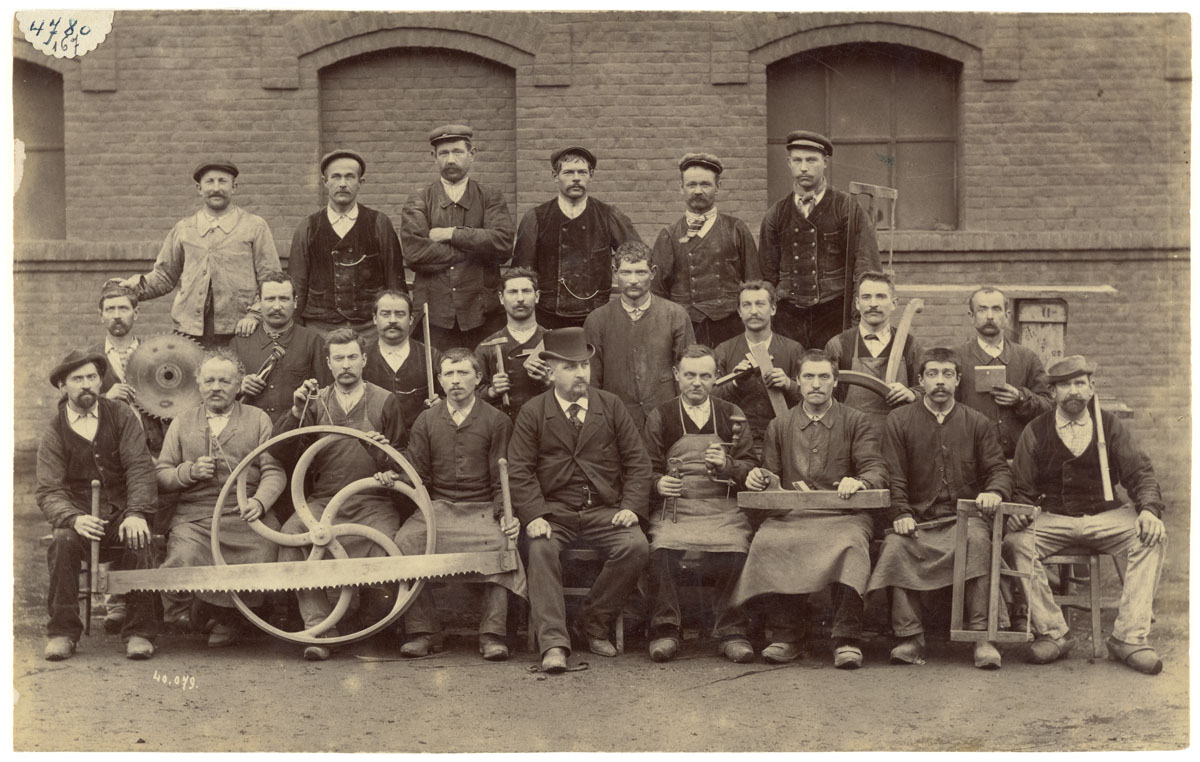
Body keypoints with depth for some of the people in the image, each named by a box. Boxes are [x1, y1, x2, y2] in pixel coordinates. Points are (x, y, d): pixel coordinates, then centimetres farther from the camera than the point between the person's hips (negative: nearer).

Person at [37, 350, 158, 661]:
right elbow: (49, 491, -5)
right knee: (64, 541, -31)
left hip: (122, 515, 0)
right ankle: (62, 632, -22)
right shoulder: (54, 433, 2)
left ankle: (140, 632, -21)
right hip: (81, 517, 0)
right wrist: (74, 519, -27)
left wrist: (137, 513, -22)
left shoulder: (120, 415, 4)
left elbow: (141, 468, -5)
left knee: (137, 542, -31)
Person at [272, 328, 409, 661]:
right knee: (290, 534, -28)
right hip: (324, 500, 2)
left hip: (373, 503, -2)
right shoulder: (316, 401, 13)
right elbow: (281, 454, 4)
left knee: (385, 550, -29)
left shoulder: (384, 401, 9)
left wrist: (386, 454, -14)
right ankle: (319, 627, -22)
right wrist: (296, 413, -9)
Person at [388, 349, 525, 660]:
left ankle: (493, 634, -23)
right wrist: (393, 477, -14)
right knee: (404, 542, -26)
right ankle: (423, 631, -15)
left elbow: (503, 479, 4)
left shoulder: (496, 421, 6)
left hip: (483, 509, -2)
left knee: (503, 543, -32)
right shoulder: (426, 420, 13)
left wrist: (506, 515, -13)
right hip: (437, 507, 2)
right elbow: (416, 470, 9)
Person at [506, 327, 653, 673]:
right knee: (540, 549, -32)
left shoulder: (611, 406, 10)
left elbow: (637, 461, 9)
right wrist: (533, 515, -17)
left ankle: (596, 625, -7)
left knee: (636, 547, -26)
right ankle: (553, 643, -31)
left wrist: (632, 506, -7)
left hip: (606, 510, 2)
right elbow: (520, 470, -1)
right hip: (553, 511, -1)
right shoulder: (532, 412, 5)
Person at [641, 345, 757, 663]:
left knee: (736, 551, -29)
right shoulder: (660, 416, 12)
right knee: (663, 550, -31)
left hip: (723, 508, 1)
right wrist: (658, 484, -11)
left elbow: (750, 469, 11)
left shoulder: (732, 415, 15)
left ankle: (732, 632, -16)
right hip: (674, 506, 0)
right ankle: (665, 630, -17)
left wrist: (727, 464, -10)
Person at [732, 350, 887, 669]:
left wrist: (858, 482, -21)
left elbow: (877, 471, 2)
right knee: (767, 542, -33)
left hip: (842, 514, -1)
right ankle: (784, 636, -25)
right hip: (790, 516, 2)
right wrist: (761, 478, -2)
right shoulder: (779, 426, 21)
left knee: (849, 545, -37)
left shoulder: (857, 423, 13)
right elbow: (772, 479, 22)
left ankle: (847, 640, -33)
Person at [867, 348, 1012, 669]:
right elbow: (894, 477, 3)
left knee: (978, 539, -34)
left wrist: (994, 491, -14)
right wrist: (901, 514, -13)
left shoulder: (976, 423, 13)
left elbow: (998, 468, 10)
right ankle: (910, 638, -25)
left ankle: (981, 634, -31)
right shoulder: (899, 420, 10)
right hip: (918, 519, 0)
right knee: (895, 545, -31)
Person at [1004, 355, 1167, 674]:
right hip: (1052, 519, -1)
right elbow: (1022, 488, 6)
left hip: (1106, 517, 1)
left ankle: (1129, 639, -24)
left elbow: (1140, 473, 3)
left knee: (1153, 537, -27)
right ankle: (1052, 633, -19)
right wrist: (1020, 511, -18)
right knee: (1016, 541, -31)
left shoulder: (1110, 426, 8)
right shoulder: (1036, 432, 5)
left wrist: (1149, 509, -17)